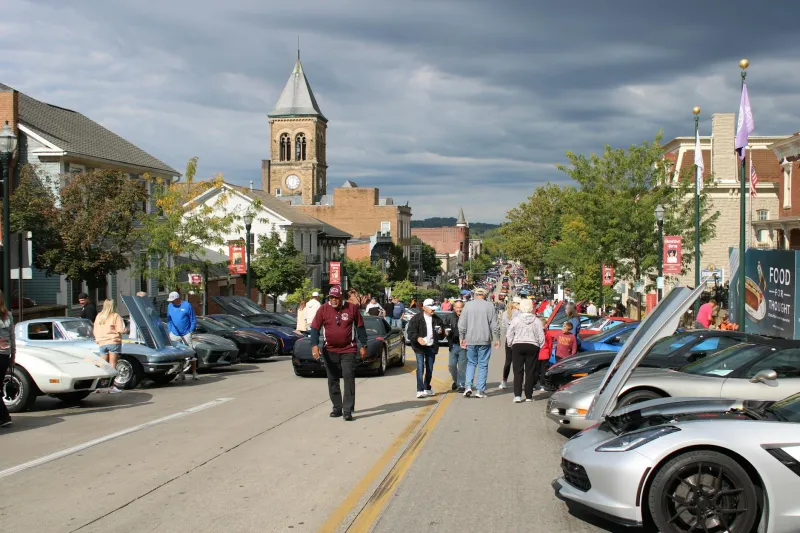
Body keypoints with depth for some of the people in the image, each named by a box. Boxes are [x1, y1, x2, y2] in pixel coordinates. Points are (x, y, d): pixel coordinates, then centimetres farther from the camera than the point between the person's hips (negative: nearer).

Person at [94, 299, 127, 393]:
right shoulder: (116, 316, -5)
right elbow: (121, 329, -13)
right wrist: (126, 330, 7)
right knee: (112, 365, -3)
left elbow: (95, 331, 14)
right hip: (113, 342, -5)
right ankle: (112, 387, -6)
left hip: (102, 344, 5)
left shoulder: (99, 316, 11)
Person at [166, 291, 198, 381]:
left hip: (186, 334, -4)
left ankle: (194, 373, 3)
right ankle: (181, 374, 13)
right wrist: (170, 331, 8)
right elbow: (169, 320, 16)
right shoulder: (170, 306, 7)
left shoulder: (187, 305, -5)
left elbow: (193, 320, -1)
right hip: (174, 335, 4)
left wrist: (191, 331, -5)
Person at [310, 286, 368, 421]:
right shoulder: (323, 309, -4)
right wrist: (314, 345, -18)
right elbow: (315, 328, -5)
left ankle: (348, 410, -9)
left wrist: (363, 346, 3)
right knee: (333, 380, 9)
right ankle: (337, 408, 20)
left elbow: (360, 327, 4)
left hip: (348, 350, -2)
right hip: (330, 351, 2)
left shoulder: (352, 308, -4)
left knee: (349, 378, -10)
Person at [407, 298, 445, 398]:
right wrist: (418, 338, -29)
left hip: (431, 347, 5)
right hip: (420, 347, -4)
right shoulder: (416, 318, -4)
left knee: (430, 369, 10)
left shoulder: (437, 319, 10)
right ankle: (420, 390, -12)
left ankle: (427, 389, 23)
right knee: (420, 368, -11)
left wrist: (440, 332, -7)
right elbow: (410, 332, -10)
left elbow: (442, 335, 17)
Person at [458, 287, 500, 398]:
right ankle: (481, 390, 3)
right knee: (483, 365, 5)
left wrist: (462, 338, 11)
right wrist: (497, 339, 6)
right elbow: (494, 325, -1)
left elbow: (461, 324, 3)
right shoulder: (489, 306, -1)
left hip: (470, 340, 1)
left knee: (471, 363, 14)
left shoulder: (468, 305, 2)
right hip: (485, 340, -1)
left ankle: (468, 386, -2)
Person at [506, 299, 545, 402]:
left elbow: (509, 334, -2)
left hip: (517, 346, 0)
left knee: (518, 371, 2)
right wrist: (539, 346, 12)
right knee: (530, 372, 5)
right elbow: (541, 336, 0)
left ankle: (517, 395, -8)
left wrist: (511, 344, 11)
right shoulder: (536, 321, -2)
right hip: (532, 347, 0)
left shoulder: (516, 319, -3)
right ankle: (529, 396, 6)